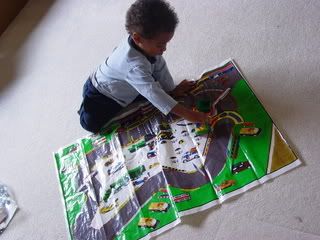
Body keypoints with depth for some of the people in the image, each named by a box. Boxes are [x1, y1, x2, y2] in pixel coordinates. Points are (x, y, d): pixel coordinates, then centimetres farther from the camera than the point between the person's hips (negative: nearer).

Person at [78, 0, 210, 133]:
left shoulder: (146, 45, -20)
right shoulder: (134, 65, -43)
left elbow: (160, 67, -4)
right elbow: (154, 93, -47)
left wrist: (172, 90, -5)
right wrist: (188, 115, -49)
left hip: (124, 89, 7)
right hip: (99, 94, -7)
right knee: (91, 123, -22)